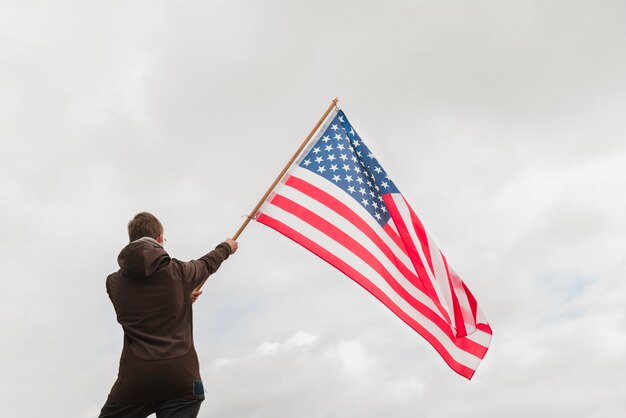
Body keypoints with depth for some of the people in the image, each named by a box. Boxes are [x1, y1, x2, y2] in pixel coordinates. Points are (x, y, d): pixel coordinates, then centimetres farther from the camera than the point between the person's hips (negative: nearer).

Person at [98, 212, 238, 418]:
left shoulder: (114, 283, 9)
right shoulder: (178, 271, 3)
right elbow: (207, 264, 26)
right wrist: (226, 248, 48)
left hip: (134, 380, 1)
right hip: (181, 379, -1)